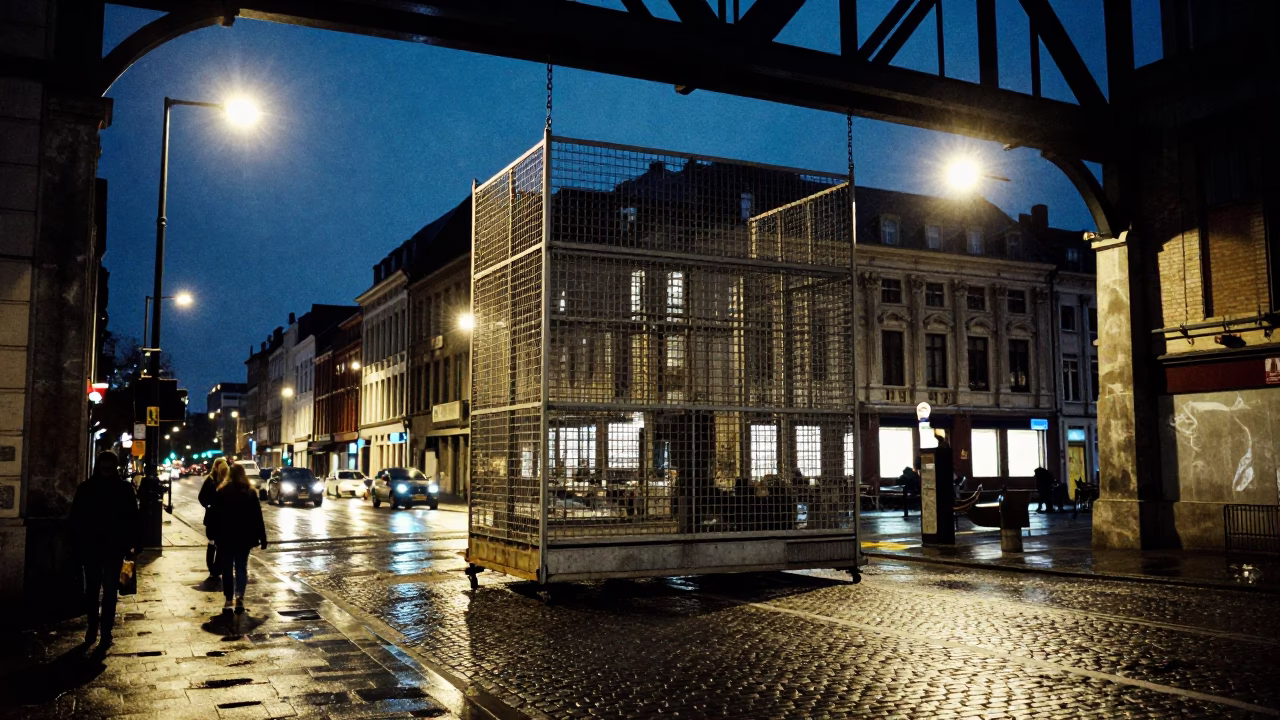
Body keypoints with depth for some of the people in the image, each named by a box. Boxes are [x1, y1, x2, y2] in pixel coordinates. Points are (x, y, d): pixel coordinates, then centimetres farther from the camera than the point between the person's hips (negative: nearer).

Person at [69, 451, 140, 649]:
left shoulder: (124, 488, -1)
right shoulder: (86, 488, 1)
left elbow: (133, 518, 0)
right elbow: (76, 518, 2)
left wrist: (132, 543, -7)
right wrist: (79, 545, -4)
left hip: (114, 548, -2)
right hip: (91, 547, 2)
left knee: (110, 591, 0)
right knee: (92, 589, 11)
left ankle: (106, 632, 4)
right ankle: (92, 627, 25)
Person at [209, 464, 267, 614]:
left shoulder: (220, 492, -3)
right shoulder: (250, 492, -2)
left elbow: (215, 516, -3)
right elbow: (257, 517, -2)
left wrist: (215, 536, 2)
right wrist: (262, 538, 1)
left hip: (226, 536, 0)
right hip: (244, 536, 0)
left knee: (227, 568, 10)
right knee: (241, 567, 8)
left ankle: (228, 600, 7)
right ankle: (239, 596, -11)